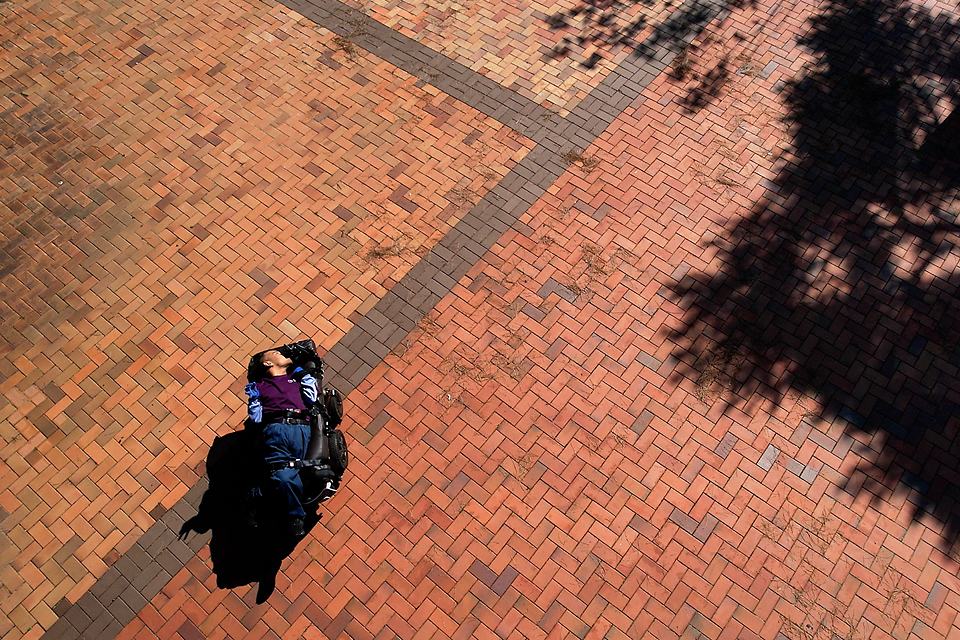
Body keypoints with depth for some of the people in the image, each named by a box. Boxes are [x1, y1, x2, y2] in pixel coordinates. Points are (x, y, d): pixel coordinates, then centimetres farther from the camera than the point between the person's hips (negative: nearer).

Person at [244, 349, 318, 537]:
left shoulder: (298, 378, 36)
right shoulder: (260, 386, 32)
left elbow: (312, 399, 17)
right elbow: (256, 418, 19)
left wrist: (305, 377, 18)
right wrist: (253, 399, 5)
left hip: (302, 428, 1)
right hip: (275, 429, -1)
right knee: (283, 477, -25)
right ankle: (296, 517, -9)